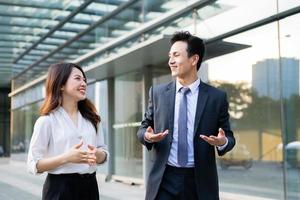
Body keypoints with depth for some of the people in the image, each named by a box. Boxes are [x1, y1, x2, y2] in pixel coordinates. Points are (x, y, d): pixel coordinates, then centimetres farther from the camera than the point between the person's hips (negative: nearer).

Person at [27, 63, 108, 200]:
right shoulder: (47, 120, -7)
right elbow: (34, 165, -10)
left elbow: (104, 153, 12)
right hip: (60, 188, -5)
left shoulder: (90, 118, 8)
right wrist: (66, 158, -23)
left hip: (89, 186, 5)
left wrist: (96, 154, -11)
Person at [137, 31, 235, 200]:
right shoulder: (157, 93, 3)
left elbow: (229, 136, 5)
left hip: (200, 182, 0)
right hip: (164, 180, 1)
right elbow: (144, 127, 10)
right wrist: (147, 136, -12)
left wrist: (223, 142, -18)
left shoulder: (217, 97, -1)